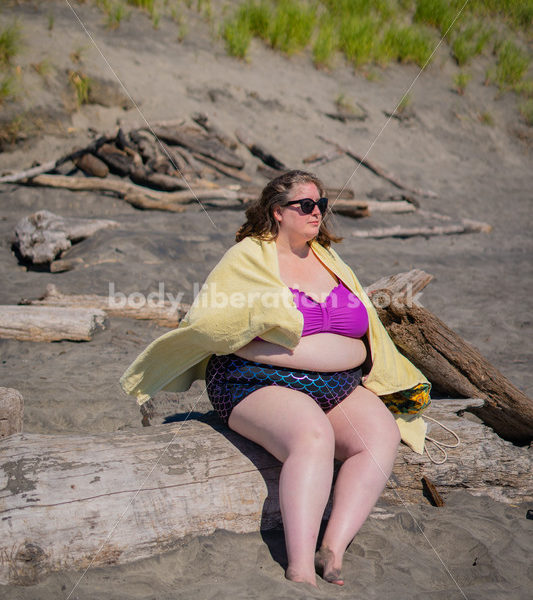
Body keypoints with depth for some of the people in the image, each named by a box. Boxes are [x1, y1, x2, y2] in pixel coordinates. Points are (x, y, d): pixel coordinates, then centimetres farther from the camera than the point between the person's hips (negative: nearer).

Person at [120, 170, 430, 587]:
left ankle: (333, 550, -25)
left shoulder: (328, 259, 19)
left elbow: (367, 329, 25)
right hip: (261, 385, -6)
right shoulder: (248, 258, 2)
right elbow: (205, 323, -5)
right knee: (313, 436, -34)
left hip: (337, 387, 6)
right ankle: (300, 569, -36)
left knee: (382, 434, -21)